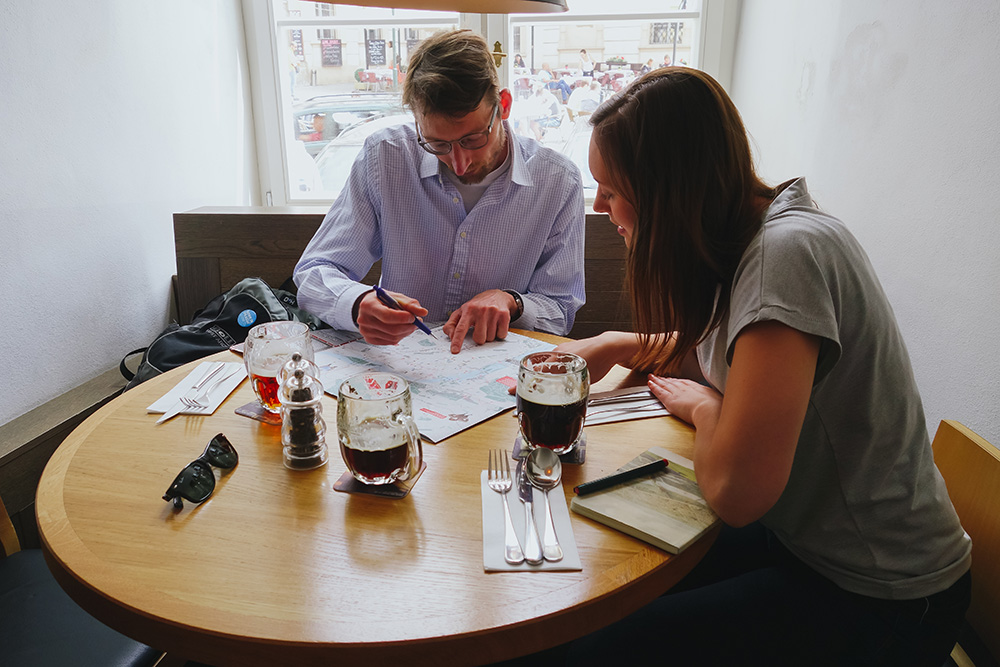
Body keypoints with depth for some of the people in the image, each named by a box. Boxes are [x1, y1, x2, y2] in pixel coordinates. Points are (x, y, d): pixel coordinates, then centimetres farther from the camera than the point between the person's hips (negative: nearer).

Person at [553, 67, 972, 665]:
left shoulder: (788, 253, -29)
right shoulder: (746, 239, -2)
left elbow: (736, 492, -32)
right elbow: (719, 348, 19)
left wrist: (703, 405, -12)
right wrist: (614, 345, 5)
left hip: (879, 600, -8)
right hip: (804, 538, 8)